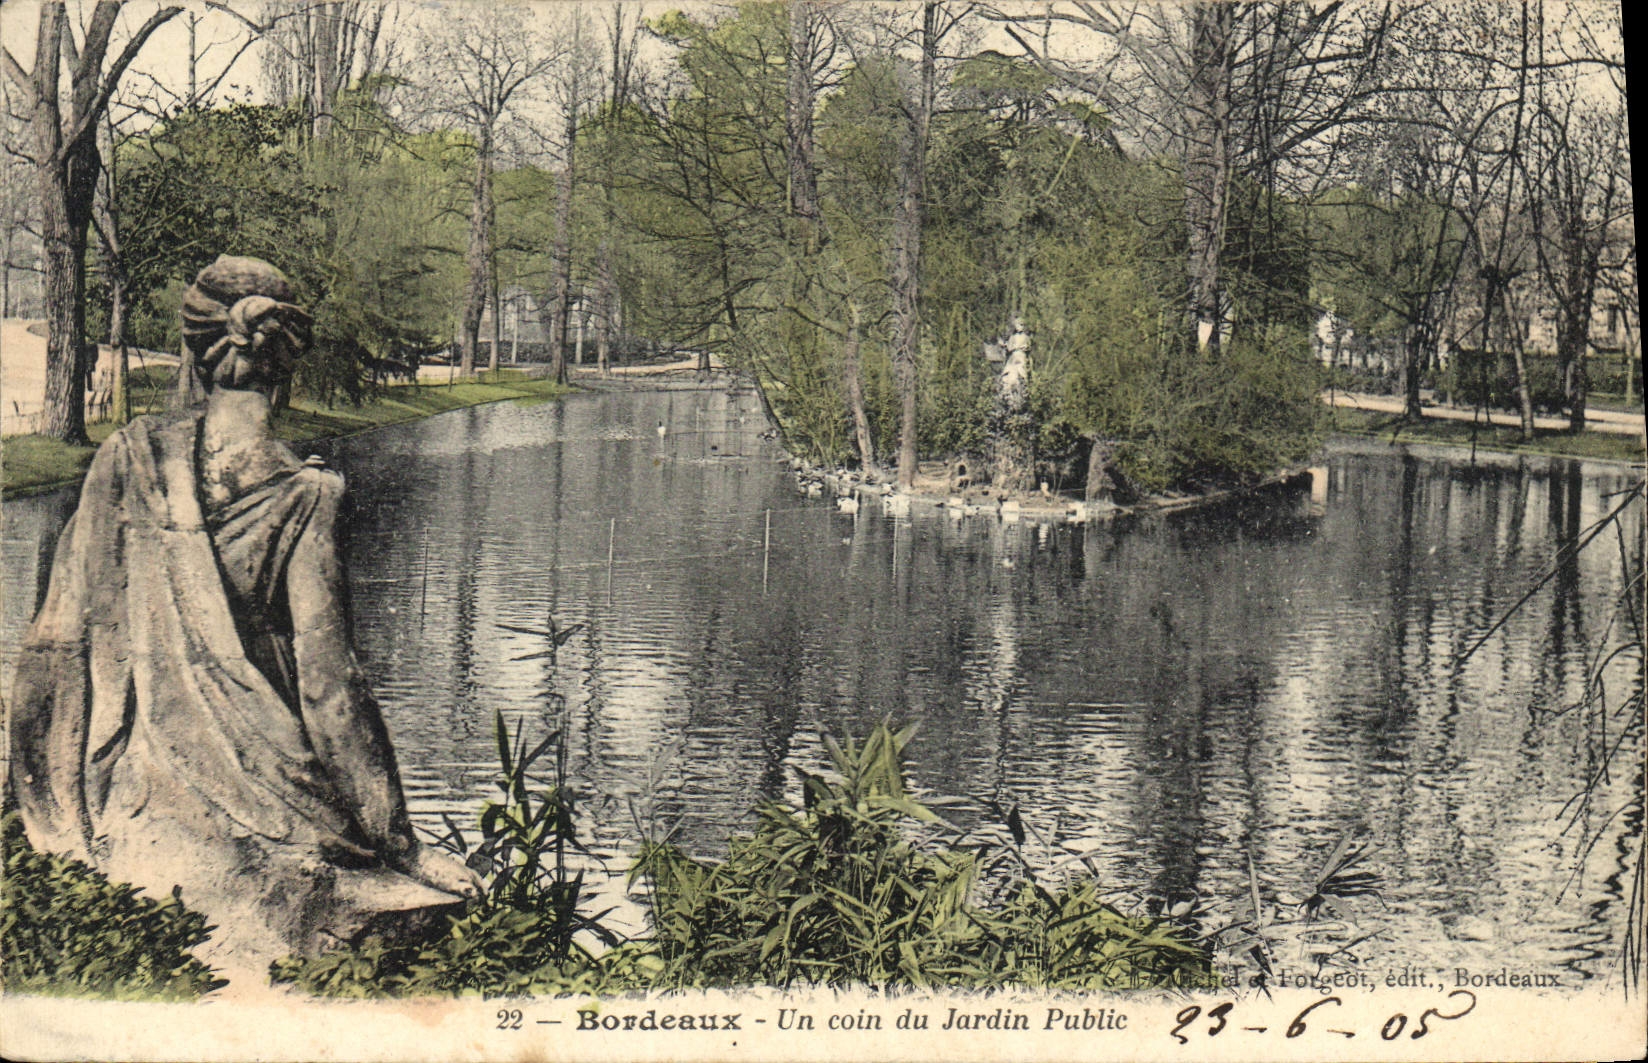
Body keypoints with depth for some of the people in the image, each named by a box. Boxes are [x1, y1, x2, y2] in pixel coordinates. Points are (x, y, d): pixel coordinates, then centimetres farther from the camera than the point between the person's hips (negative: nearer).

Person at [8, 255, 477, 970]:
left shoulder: (128, 458, -1)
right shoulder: (304, 494, -7)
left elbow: (68, 628, 3)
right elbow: (326, 674, -7)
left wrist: (59, 812, 12)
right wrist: (389, 833, 0)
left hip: (144, 776, 2)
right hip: (261, 769, -2)